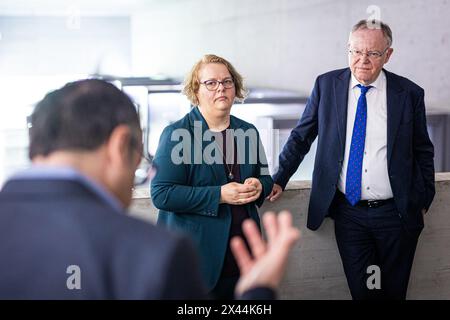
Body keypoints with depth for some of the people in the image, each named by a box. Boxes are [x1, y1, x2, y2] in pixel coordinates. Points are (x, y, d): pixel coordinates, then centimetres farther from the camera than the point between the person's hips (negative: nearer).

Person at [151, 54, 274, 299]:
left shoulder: (248, 132, 10)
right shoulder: (177, 134, -7)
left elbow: (264, 177, 20)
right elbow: (161, 194, -15)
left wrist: (259, 186, -6)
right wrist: (218, 195, -21)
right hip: (195, 255, -5)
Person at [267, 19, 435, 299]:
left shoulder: (410, 93, -2)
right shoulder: (327, 85, 0)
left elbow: (423, 152, 7)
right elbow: (301, 137, 7)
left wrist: (423, 201, 8)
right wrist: (279, 179, 2)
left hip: (396, 214, 0)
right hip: (349, 213, 0)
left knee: (395, 290, 12)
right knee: (361, 289, 2)